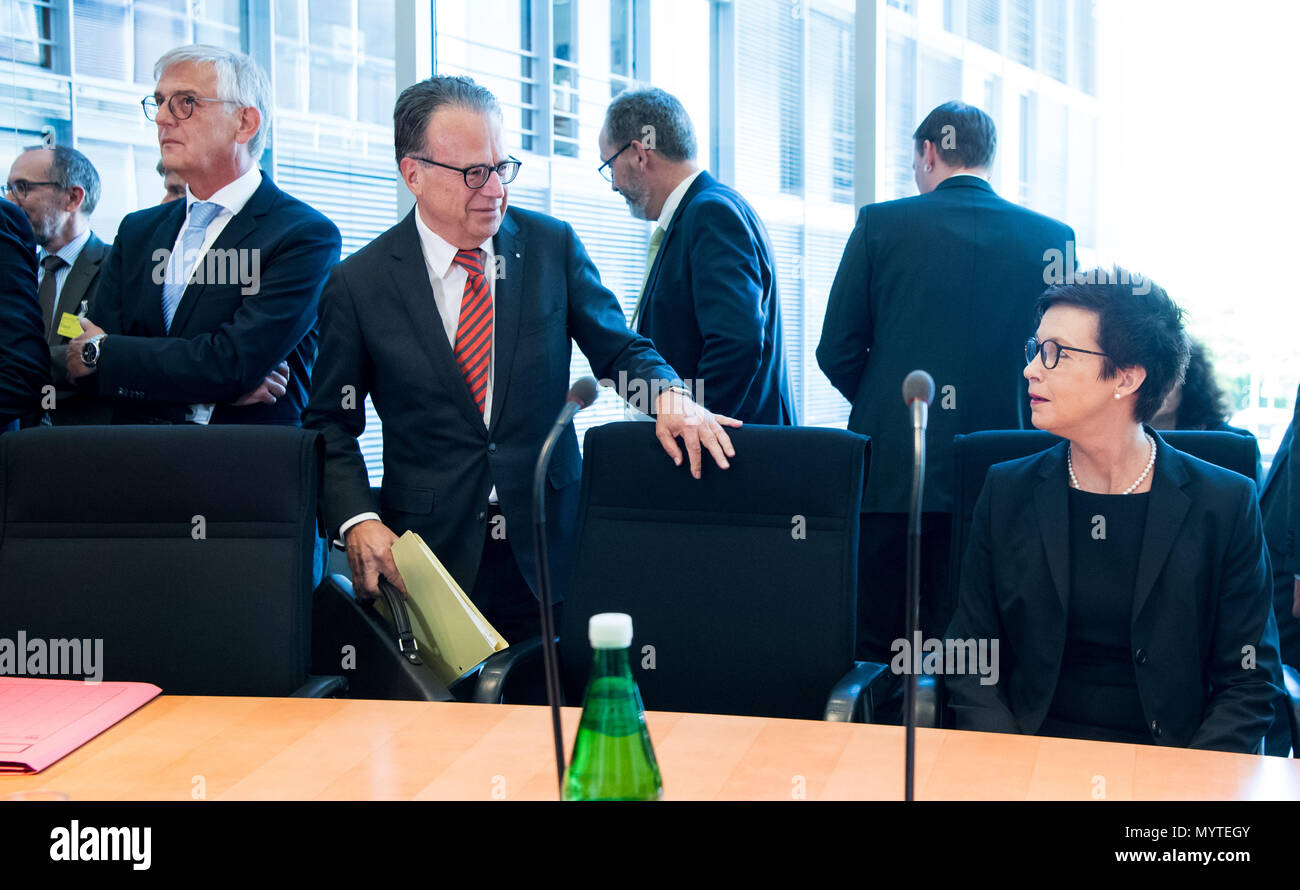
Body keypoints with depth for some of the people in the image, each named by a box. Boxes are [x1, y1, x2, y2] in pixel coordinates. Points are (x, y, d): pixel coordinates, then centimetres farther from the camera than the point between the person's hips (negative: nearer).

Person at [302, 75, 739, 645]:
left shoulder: (553, 246, 3)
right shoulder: (358, 283, -2)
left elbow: (619, 348, 9)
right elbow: (330, 426, 3)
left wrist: (669, 395, -14)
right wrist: (358, 522, -13)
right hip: (430, 554, -1)